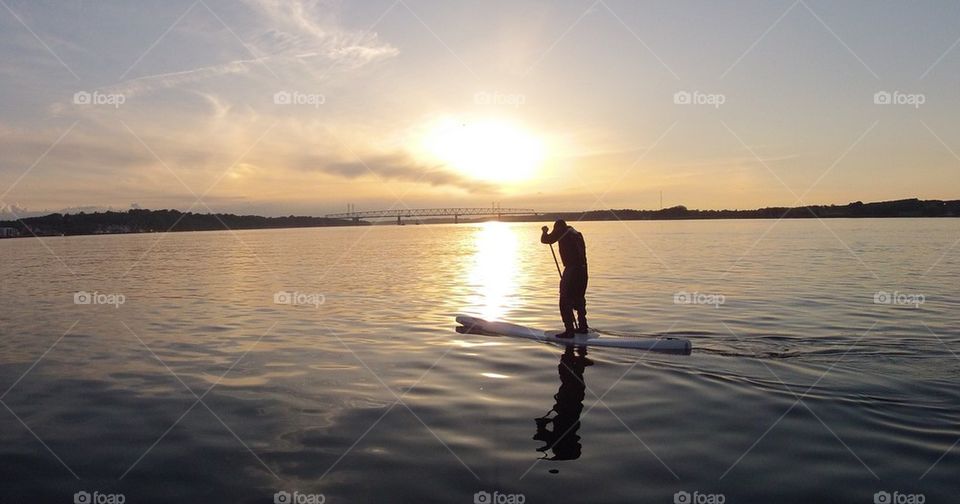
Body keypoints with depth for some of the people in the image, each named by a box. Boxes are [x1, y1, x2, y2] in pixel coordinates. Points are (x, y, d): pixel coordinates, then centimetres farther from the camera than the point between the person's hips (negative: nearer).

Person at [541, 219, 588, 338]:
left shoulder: (562, 231, -2)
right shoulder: (577, 234, 19)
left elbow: (545, 240, -1)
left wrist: (545, 231, 20)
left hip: (571, 269, -8)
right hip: (583, 269, 8)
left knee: (565, 301, -4)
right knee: (579, 299, 21)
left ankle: (569, 330, -8)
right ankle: (583, 327, 28)